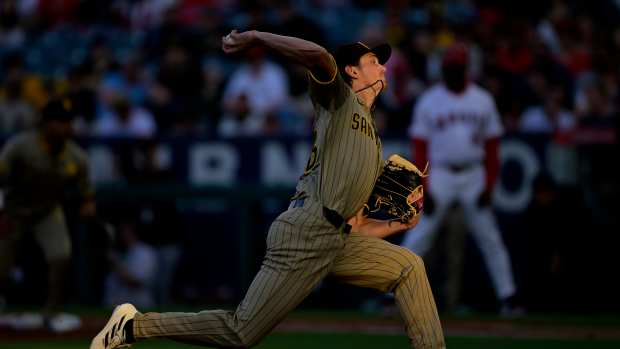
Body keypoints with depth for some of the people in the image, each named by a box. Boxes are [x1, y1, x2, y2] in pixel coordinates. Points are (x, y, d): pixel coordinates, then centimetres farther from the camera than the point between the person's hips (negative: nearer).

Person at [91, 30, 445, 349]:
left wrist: (398, 224, 11)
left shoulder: (373, 142, 26)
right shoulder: (337, 97, 4)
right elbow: (315, 53, -20)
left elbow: (355, 224, 23)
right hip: (305, 231, -9)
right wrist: (254, 36, -16)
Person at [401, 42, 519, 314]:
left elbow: (492, 146, 6)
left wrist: (489, 186, -2)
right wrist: (423, 189, -8)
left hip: (474, 176, 1)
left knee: (490, 239, 2)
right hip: (438, 176, -1)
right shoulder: (428, 101, 1)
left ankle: (507, 297, 7)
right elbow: (420, 147, -1)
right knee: (417, 239, -6)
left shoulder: (483, 100, 5)